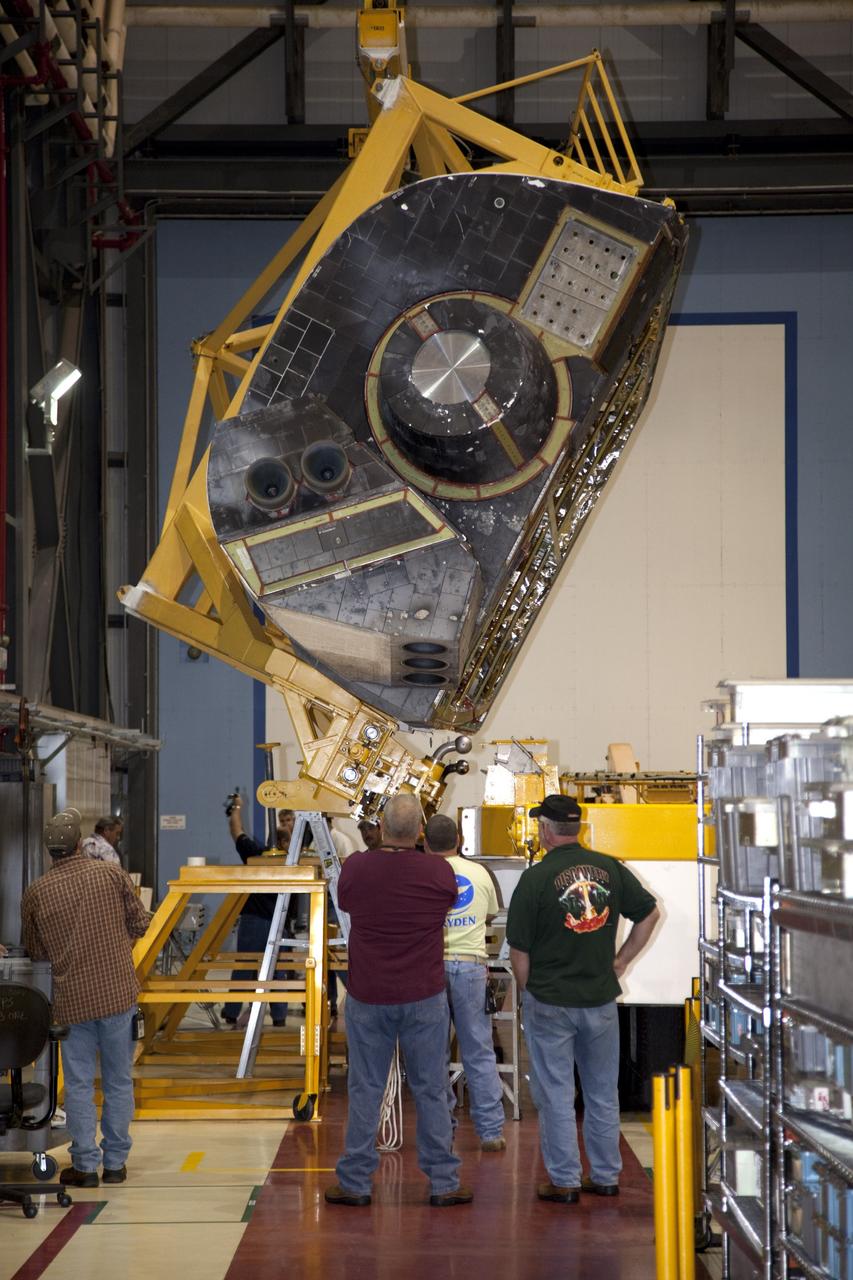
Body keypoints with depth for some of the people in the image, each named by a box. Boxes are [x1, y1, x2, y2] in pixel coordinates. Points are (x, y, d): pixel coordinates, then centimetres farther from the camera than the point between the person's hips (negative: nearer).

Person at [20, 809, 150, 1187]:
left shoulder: (37, 892, -3)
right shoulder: (112, 874, -4)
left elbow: (35, 951, 7)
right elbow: (139, 923, 4)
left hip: (72, 999, 0)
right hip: (118, 992, 0)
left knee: (79, 1084, 7)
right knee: (118, 1081, 10)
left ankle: (85, 1165, 8)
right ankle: (115, 1162, 15)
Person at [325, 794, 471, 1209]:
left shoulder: (355, 867, -9)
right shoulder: (439, 873, -11)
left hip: (368, 998, 1)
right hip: (424, 998, 0)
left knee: (365, 1091, 8)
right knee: (431, 1091, 7)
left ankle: (355, 1183, 12)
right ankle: (443, 1182, 11)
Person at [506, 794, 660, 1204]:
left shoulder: (535, 878, -13)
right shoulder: (610, 869, -1)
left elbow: (519, 950, -9)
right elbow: (649, 913, 11)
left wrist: (527, 991, 7)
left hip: (550, 1002, -4)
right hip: (601, 998, 4)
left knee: (555, 1095, 5)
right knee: (603, 1093, 15)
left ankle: (564, 1181, 9)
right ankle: (606, 1176, 21)